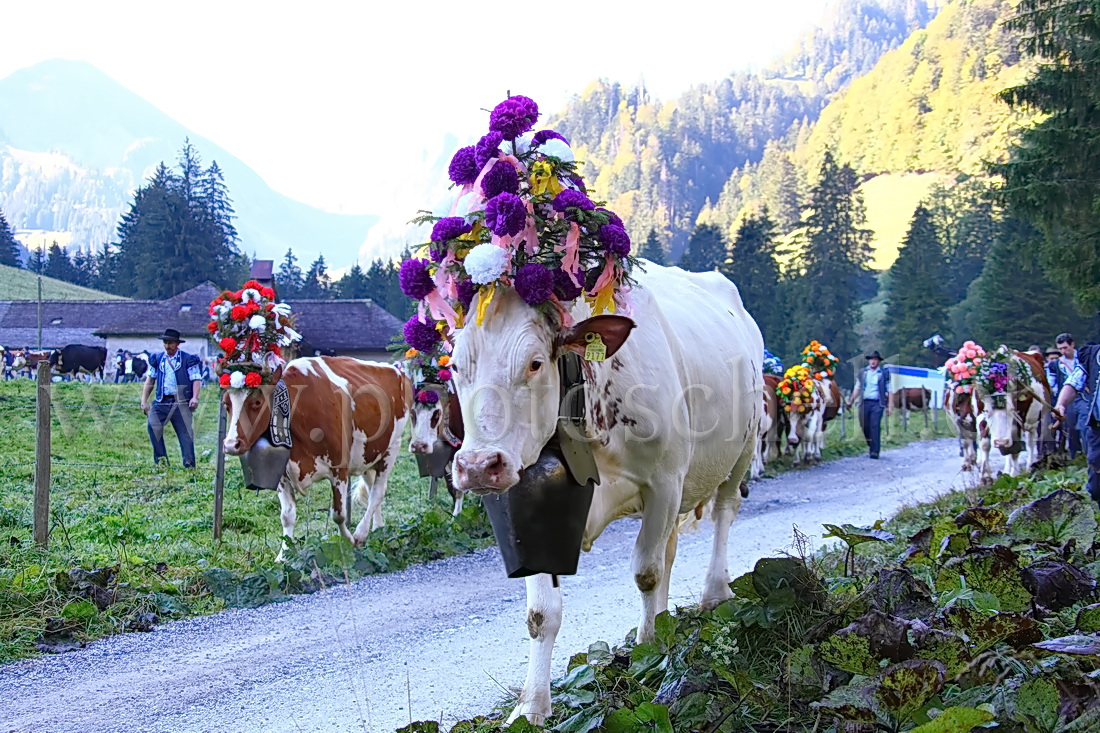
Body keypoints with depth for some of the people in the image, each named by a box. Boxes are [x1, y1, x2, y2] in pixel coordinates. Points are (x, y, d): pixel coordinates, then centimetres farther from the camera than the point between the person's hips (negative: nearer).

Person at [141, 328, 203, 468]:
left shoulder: (188, 359, 3)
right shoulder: (157, 359, 15)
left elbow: (196, 380, -2)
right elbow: (150, 380, 18)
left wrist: (195, 397, -18)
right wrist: (144, 400, 10)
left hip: (181, 403, -2)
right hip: (161, 402, 2)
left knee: (185, 433, -3)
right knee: (153, 425, -20)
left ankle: (189, 464, -1)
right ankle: (161, 458, -12)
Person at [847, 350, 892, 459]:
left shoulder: (883, 374, 5)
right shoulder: (863, 373, 14)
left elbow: (889, 390, 6)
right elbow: (857, 388, 18)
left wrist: (889, 406, 1)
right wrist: (851, 400, 8)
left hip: (877, 403, -3)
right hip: (864, 402, 3)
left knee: (875, 426, -11)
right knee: (865, 426, 3)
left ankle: (875, 451, -12)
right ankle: (870, 446, 24)